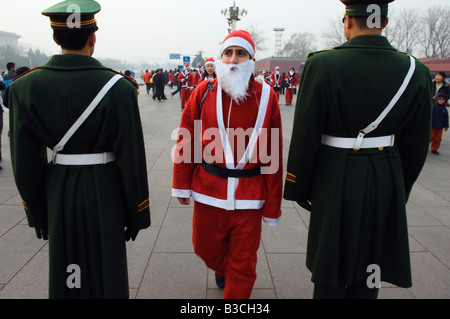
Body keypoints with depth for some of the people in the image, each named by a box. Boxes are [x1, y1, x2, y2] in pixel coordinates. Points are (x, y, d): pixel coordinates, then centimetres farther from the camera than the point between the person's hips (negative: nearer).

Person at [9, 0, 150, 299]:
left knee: (63, 269, 22)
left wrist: (37, 212, 11)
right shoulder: (119, 87, -15)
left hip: (58, 189, 3)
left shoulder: (25, 86, -5)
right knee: (106, 269, 16)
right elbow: (132, 158, -13)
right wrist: (136, 214, -1)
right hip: (104, 191, -3)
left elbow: (25, 160, -1)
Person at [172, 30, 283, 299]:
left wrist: (273, 206, -3)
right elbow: (186, 140, 3)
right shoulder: (204, 92, -2)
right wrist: (182, 185, 4)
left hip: (249, 195, -2)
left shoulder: (267, 97, -5)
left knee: (243, 266, 10)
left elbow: (274, 154, -5)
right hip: (209, 189, 2)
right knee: (207, 249, 21)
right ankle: (224, 271, 55)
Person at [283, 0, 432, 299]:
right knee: (370, 265, 20)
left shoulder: (322, 64, -14)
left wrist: (298, 188, -1)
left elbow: (305, 137, -13)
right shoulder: (415, 71, -4)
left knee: (331, 266, 15)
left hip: (335, 179, -3)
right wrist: (400, 190, 16)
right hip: (386, 180, 3)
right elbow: (416, 144, 2)